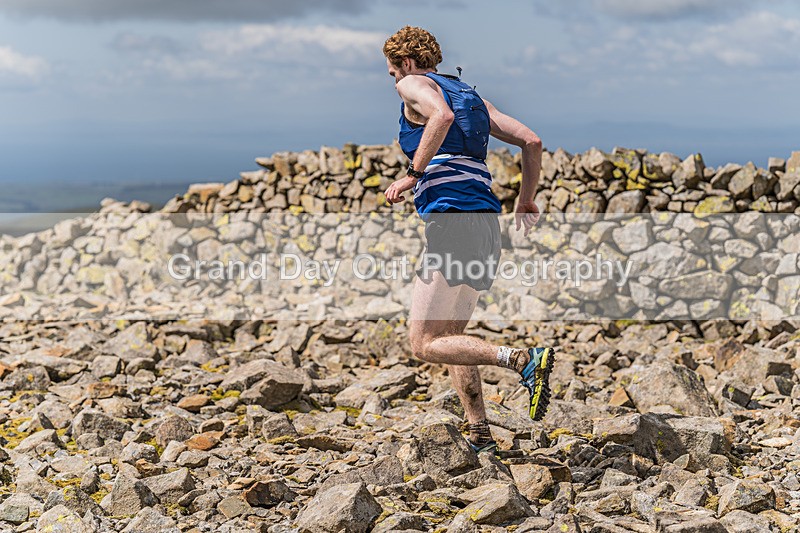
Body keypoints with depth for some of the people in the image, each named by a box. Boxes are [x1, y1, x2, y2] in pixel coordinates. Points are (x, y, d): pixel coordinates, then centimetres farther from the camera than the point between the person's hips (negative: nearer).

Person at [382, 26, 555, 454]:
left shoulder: (413, 85, 5)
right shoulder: (471, 96, 26)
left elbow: (442, 115, -19)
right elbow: (531, 141, 18)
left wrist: (413, 175, -16)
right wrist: (526, 201, 27)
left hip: (451, 217, -8)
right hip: (487, 222, 9)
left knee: (425, 345, -7)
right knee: (449, 336, 18)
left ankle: (525, 360, -24)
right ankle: (480, 437, 12)